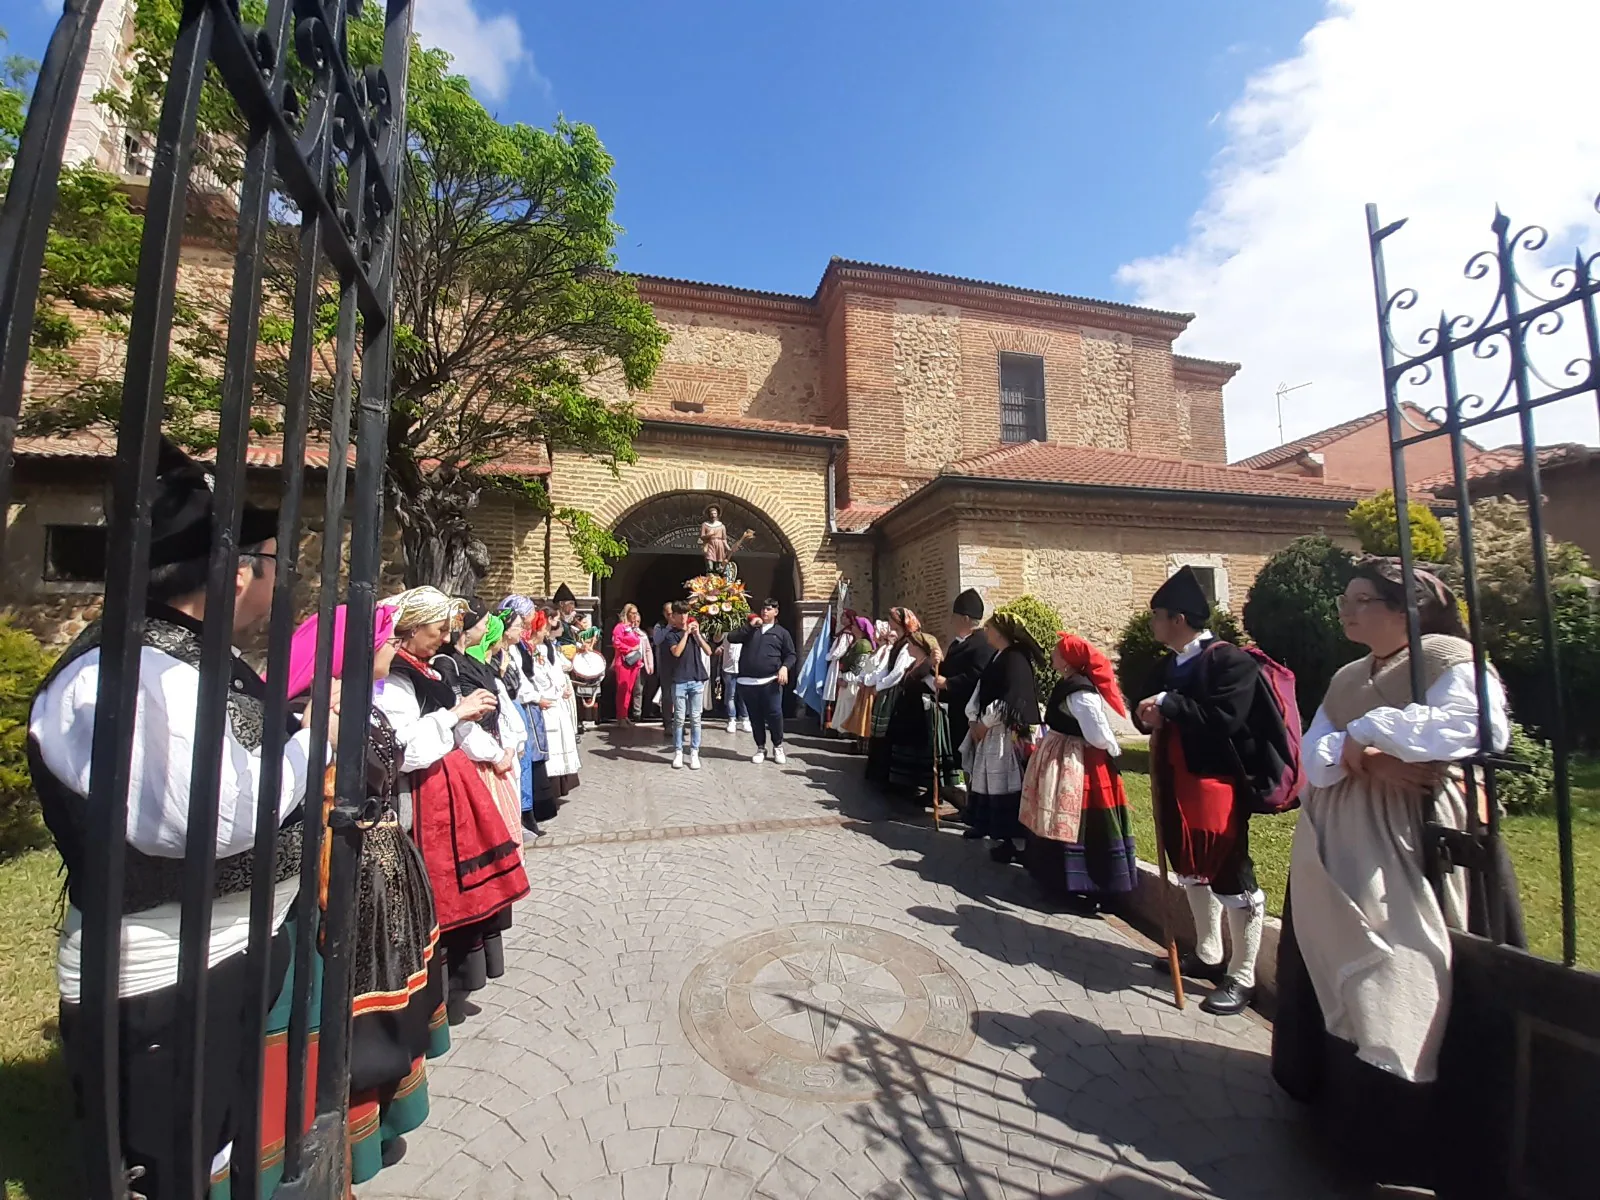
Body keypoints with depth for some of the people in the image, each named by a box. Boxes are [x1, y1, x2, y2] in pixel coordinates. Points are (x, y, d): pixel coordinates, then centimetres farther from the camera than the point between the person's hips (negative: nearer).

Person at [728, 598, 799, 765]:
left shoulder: (781, 632, 10)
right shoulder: (750, 629, 16)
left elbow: (791, 655, 8)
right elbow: (731, 638, 2)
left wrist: (785, 667, -12)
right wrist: (750, 626, -6)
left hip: (770, 682, -2)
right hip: (748, 682, 2)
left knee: (774, 715, -5)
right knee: (755, 717, 8)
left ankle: (778, 747, 15)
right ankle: (760, 748, 22)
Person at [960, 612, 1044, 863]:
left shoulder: (1015, 659, -15)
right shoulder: (996, 658, 14)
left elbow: (1011, 699, -22)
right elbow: (980, 691, 15)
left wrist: (985, 723, -14)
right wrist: (974, 721, 3)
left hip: (1005, 734, -9)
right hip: (988, 731, 9)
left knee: (1003, 784, -5)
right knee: (985, 781, 16)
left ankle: (1011, 839, 3)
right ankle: (984, 824, 29)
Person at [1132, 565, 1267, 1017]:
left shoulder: (1231, 660, -14)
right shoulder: (1168, 665, 9)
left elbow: (1225, 718, -25)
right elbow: (1153, 713, 13)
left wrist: (1169, 705, -21)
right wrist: (1147, 715, -9)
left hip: (1216, 782, -9)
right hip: (1177, 781, 9)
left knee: (1232, 878, 3)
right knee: (1192, 871, 20)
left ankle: (1242, 977, 19)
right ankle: (1208, 955, 37)